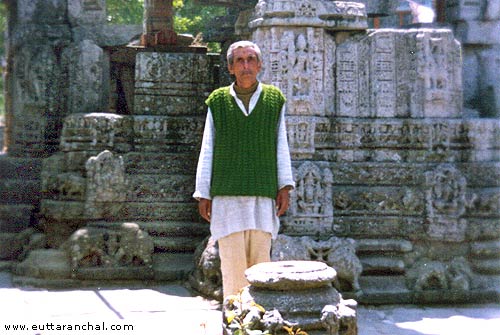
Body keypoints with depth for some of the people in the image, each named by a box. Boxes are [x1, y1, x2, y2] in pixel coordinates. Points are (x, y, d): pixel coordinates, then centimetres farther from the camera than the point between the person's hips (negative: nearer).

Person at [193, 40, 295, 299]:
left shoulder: (274, 99, 10)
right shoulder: (218, 101, 8)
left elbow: (281, 146, 10)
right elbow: (207, 150, 9)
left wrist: (285, 186, 2)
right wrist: (202, 194, 5)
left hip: (263, 195, 1)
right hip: (227, 195, 0)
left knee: (260, 260, -1)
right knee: (232, 260, -4)